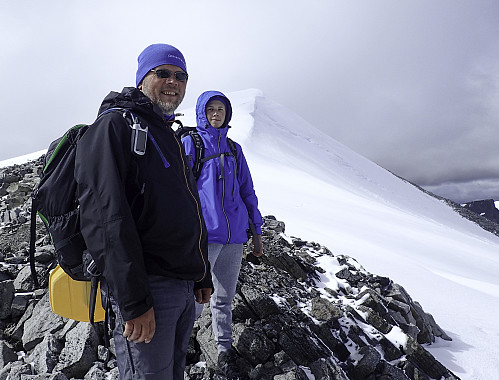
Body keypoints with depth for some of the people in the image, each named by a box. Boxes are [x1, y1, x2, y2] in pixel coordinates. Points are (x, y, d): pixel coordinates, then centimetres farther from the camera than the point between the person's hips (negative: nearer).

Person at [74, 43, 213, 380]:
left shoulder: (170, 138, 19)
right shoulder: (115, 125, -8)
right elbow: (104, 216, -20)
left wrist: (203, 276, 20)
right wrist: (134, 301, -23)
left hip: (185, 288, 9)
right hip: (148, 287, -8)